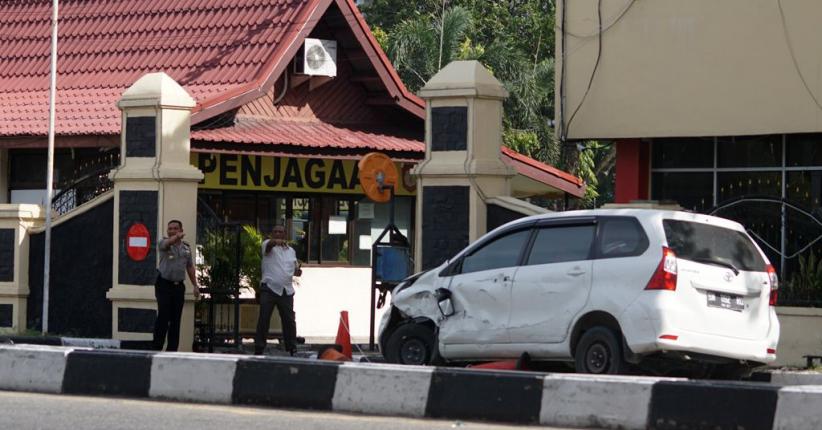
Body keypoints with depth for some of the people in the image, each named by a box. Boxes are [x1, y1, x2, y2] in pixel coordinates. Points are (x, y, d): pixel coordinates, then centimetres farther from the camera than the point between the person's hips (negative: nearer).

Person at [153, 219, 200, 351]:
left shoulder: (186, 247, 12)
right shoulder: (164, 243, -4)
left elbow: (190, 267, 19)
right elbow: (168, 243, -30)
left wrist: (195, 285, 14)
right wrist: (177, 237, -52)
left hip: (179, 286, 5)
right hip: (164, 285, -5)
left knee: (176, 319, 3)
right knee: (163, 317, -12)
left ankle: (172, 349, 7)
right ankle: (157, 347, -9)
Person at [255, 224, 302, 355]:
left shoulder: (291, 251, 17)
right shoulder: (268, 244, 1)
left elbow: (294, 269, 26)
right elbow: (270, 244, -24)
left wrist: (298, 271, 0)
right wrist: (276, 241, -49)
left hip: (286, 290, 4)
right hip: (269, 289, -4)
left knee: (289, 320, 6)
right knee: (263, 320, -4)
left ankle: (292, 349, 15)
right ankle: (259, 348, -1)